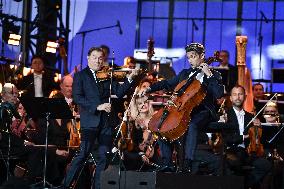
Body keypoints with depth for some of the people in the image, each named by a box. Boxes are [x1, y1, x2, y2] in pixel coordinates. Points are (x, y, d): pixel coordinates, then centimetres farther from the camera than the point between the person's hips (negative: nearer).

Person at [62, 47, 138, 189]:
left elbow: (119, 92, 9)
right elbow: (77, 98, -8)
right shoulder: (80, 76, 4)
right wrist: (97, 106, -16)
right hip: (90, 121, -4)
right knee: (83, 154, -8)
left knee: (104, 157, 3)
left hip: (106, 122, 4)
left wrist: (130, 78, -5)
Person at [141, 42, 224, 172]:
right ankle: (167, 164, -11)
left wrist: (209, 75, -14)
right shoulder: (184, 73, 22)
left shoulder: (214, 75, 5)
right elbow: (168, 84, 28)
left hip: (202, 111, -6)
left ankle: (187, 165, -40)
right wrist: (150, 88, 14)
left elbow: (219, 94, -11)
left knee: (191, 125, -38)